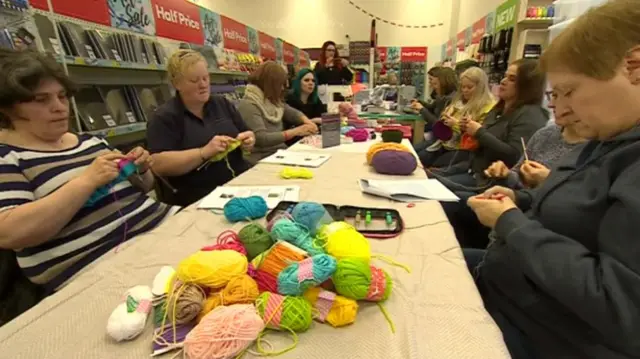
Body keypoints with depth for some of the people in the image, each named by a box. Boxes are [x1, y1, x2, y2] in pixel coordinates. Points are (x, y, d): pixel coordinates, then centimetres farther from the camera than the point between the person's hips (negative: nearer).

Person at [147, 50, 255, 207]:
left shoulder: (223, 104, 13)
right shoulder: (165, 117, -2)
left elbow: (248, 136, 18)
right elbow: (159, 164, -12)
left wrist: (248, 142, -6)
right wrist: (204, 152, -23)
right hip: (198, 199, -5)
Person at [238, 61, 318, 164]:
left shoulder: (274, 100, 11)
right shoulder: (248, 105, -14)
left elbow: (293, 113, 22)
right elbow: (261, 138, -23)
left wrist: (306, 121, -2)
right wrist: (295, 131, -25)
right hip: (262, 159, -8)